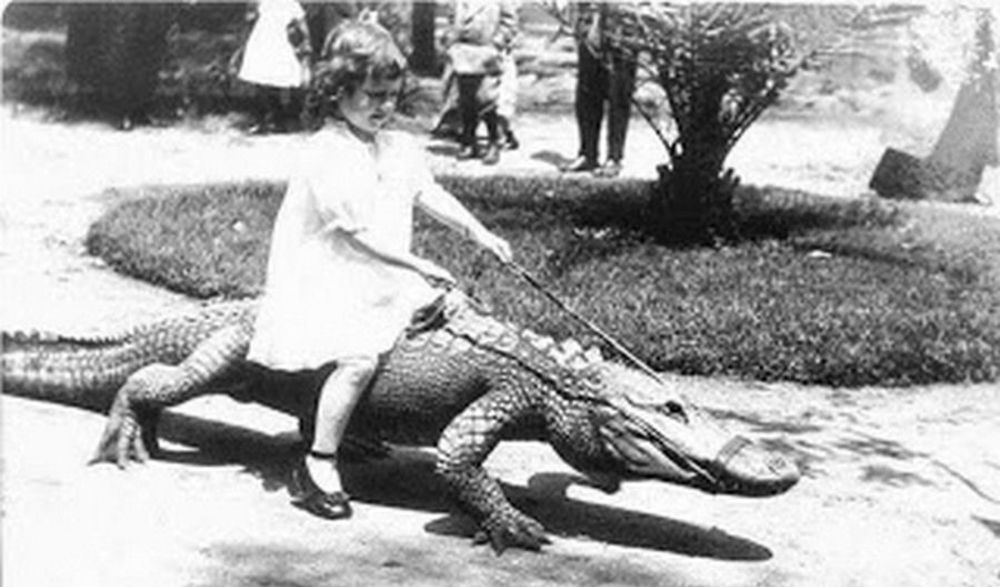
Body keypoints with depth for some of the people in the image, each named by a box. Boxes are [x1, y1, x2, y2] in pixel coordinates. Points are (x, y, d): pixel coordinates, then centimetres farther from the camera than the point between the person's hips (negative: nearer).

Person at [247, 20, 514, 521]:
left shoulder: (398, 147, 9)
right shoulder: (326, 155, -17)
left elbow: (431, 195, 11)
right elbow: (361, 232, -21)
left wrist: (477, 231, -3)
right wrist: (420, 266, -23)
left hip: (380, 283, 9)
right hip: (321, 286, -9)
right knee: (357, 359, -28)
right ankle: (317, 467, -16)